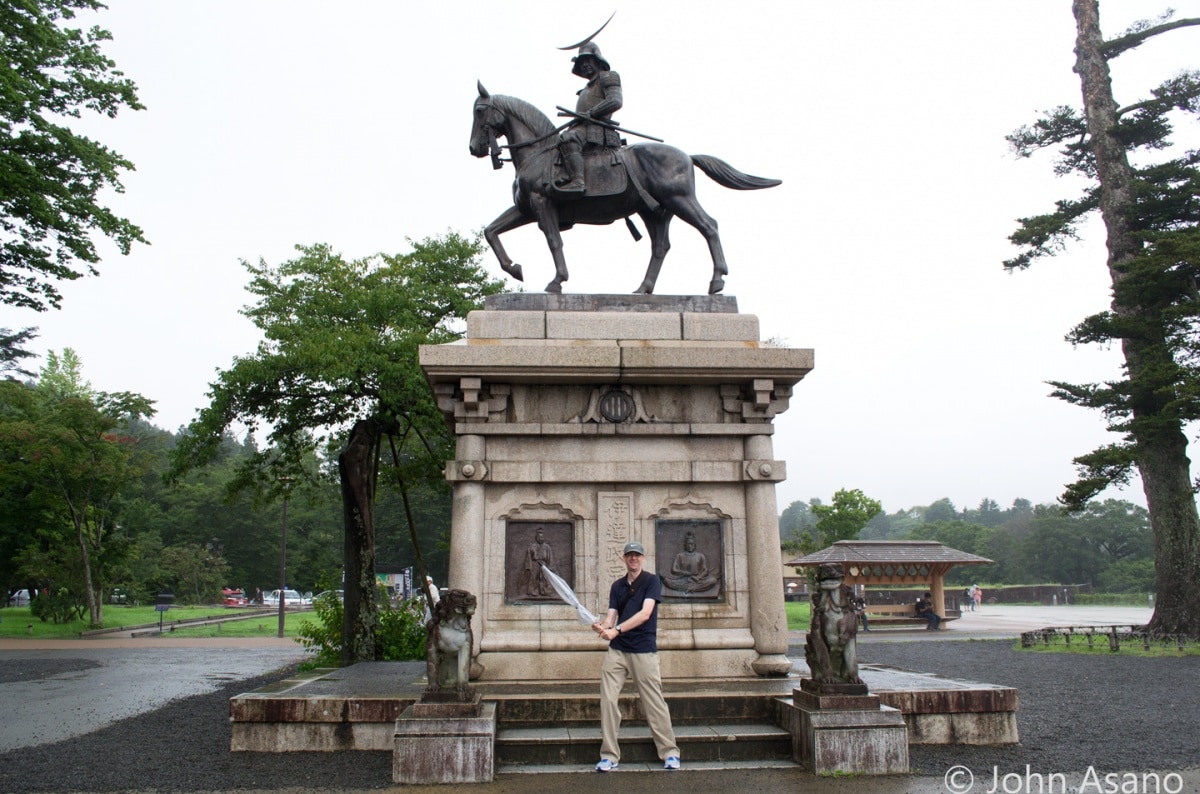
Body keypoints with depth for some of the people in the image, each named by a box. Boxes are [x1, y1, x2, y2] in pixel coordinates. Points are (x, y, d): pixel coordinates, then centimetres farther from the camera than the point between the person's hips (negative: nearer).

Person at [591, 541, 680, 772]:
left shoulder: (652, 581, -3)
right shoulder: (617, 586, 12)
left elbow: (645, 614, -15)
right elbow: (611, 616, 4)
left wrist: (617, 629, -25)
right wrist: (602, 626, -20)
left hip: (644, 651, -4)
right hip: (616, 650, 4)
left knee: (654, 704, 0)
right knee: (608, 701, -3)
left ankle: (670, 752, 15)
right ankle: (609, 756, 7)